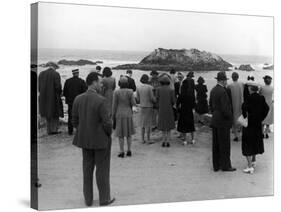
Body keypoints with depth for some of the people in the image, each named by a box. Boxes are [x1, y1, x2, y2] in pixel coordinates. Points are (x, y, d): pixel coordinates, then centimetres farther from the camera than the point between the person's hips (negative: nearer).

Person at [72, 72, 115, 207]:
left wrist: (84, 134, 15)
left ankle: (88, 199, 23)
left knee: (87, 169, 15)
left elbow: (75, 121, 3)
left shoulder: (78, 99, -3)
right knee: (102, 170, 8)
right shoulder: (100, 100, -22)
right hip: (101, 140, -5)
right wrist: (108, 134, 0)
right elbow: (107, 123, -20)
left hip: (85, 140, 5)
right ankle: (104, 199, 19)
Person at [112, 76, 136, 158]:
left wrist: (113, 116, 2)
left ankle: (122, 152, 4)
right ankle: (129, 150, 15)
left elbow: (114, 105, -7)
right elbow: (133, 104, -7)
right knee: (129, 133, 14)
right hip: (128, 114, 1)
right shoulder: (130, 92, -7)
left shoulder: (116, 92, -9)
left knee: (121, 134, 5)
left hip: (119, 114, -1)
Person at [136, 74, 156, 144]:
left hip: (142, 107, 4)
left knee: (143, 123, 13)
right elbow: (152, 98, -12)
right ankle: (148, 139, 5)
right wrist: (155, 101, 9)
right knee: (148, 123, 2)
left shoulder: (138, 87, -1)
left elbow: (138, 99, 2)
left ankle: (142, 139, 15)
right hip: (149, 107, -4)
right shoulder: (150, 87, -14)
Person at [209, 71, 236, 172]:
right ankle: (225, 166, 8)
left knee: (216, 144, 11)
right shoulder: (223, 91, -19)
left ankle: (216, 165, 18)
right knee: (225, 144, 0)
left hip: (214, 120, 9)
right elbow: (225, 108, -21)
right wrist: (229, 117, -6)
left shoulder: (213, 90, 8)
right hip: (223, 122, -8)